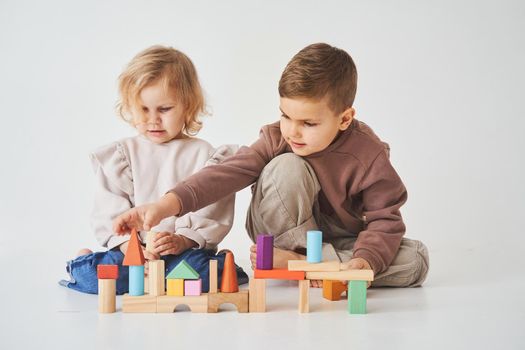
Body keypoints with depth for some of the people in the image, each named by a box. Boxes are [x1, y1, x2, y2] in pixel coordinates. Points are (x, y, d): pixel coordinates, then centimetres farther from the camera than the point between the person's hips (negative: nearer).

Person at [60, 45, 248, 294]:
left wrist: (184, 240, -19)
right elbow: (110, 211, 1)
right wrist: (130, 247, -16)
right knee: (92, 274, -27)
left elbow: (211, 212, -2)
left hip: (187, 249, -1)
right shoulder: (120, 155, 10)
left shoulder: (203, 154, 6)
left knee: (200, 268, -35)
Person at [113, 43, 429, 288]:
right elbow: (228, 173, -28)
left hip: (344, 240, 2)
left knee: (416, 260, -24)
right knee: (286, 168, -30)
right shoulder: (277, 140, -16)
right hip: (285, 234, -1)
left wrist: (364, 261, -40)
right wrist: (168, 204, -43)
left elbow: (385, 219, -19)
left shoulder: (369, 156, -21)